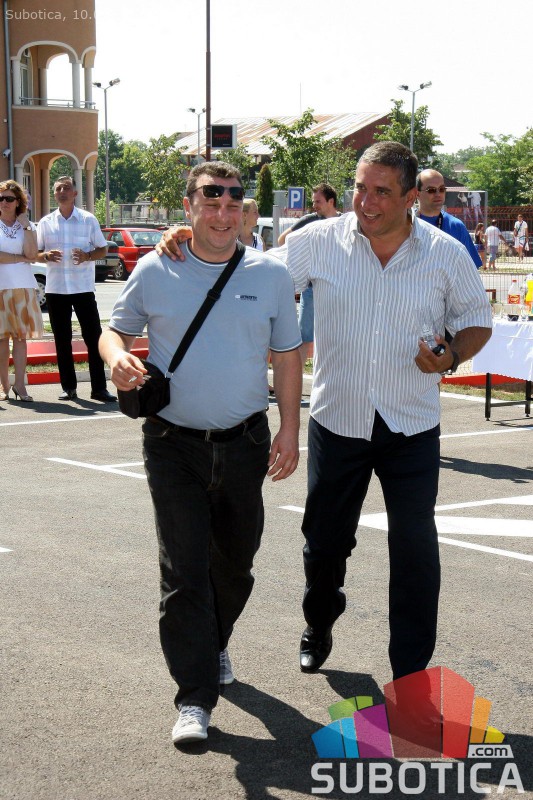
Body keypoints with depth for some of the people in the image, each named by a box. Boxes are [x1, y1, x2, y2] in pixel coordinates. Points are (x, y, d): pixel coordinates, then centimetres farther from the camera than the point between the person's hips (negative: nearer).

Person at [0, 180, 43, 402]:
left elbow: (31, 254, -6)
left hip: (23, 287, 1)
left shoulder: (27, 225, 10)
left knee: (20, 336, -2)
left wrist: (26, 226, -9)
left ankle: (20, 385, -2)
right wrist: (20, 259, -6)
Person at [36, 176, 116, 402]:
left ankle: (99, 388, 0)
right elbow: (35, 254, 11)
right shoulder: (45, 222, 8)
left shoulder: (89, 220, 3)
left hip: (83, 288, -2)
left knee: (94, 337, -4)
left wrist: (87, 256, -13)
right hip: (55, 289, 2)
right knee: (62, 340, 6)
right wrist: (46, 256, -12)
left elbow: (103, 250, 7)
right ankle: (68, 387, 14)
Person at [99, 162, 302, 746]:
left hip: (245, 444, 2)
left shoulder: (270, 275, 2)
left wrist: (289, 429, 1)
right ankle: (196, 697, 0)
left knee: (234, 562, 16)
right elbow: (115, 329, 9)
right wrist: (117, 355, -16)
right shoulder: (154, 271, -1)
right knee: (184, 569, -6)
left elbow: (286, 356, 7)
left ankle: (215, 645, 44)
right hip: (174, 445, -2)